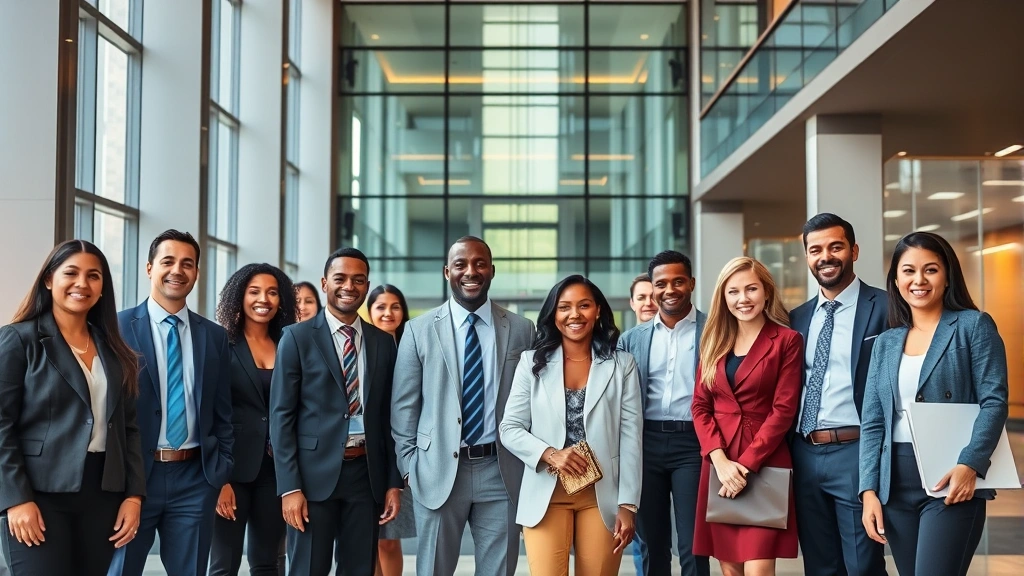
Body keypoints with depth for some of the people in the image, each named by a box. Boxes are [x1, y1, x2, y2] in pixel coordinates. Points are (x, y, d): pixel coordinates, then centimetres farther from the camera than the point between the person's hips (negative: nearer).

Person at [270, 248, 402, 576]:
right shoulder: (298, 337, -1)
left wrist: (393, 482, 6)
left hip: (367, 473, 3)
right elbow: (281, 415, -5)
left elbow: (388, 416, 12)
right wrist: (289, 486, -12)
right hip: (315, 473, -3)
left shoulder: (383, 342, 10)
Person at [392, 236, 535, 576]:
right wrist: (410, 466, -1)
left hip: (502, 472, 1)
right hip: (438, 471, 0)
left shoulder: (521, 330, 4)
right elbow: (404, 406, 3)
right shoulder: (419, 330, 2)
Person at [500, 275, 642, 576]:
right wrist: (550, 454, -15)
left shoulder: (622, 364, 4)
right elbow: (509, 429, 3)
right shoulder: (533, 362, 4)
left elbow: (631, 438, 1)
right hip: (546, 494, 0)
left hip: (602, 495, 1)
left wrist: (628, 505, -5)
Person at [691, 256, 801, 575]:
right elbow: (700, 406, 7)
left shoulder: (787, 340, -1)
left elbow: (783, 410, -7)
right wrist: (720, 460, -9)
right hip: (720, 464, 4)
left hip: (765, 465, -4)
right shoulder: (714, 342, 12)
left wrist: (746, 464, -13)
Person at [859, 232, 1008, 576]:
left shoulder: (973, 326, 2)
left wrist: (969, 464, -20)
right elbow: (872, 423, 10)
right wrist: (869, 490, 0)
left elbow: (994, 402, -7)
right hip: (895, 486, 5)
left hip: (951, 482, -5)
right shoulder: (886, 342, 14)